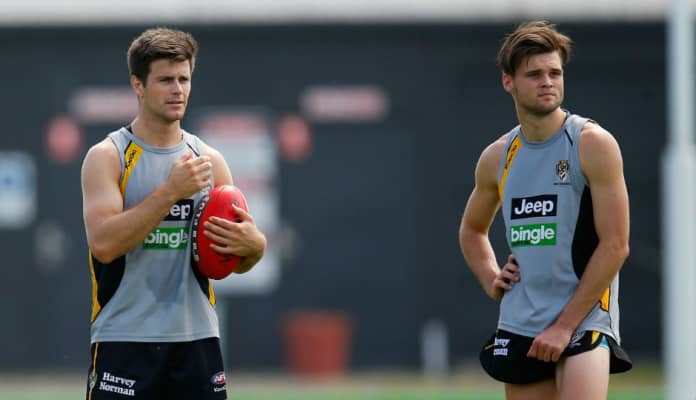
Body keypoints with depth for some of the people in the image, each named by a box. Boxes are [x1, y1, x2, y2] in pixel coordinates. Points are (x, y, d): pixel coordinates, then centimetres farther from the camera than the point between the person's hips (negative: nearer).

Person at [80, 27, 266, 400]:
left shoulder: (209, 160, 10)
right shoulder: (108, 157, -3)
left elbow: (239, 264, 14)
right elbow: (103, 243, -18)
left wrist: (252, 244, -10)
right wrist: (171, 191, -21)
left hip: (196, 337, 4)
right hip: (124, 341, -4)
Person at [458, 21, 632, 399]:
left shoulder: (593, 144, -7)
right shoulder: (496, 158, 9)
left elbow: (615, 245, -11)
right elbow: (472, 229, 30)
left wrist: (565, 325, -13)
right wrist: (490, 279, 10)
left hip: (584, 322, -6)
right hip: (518, 325, 6)